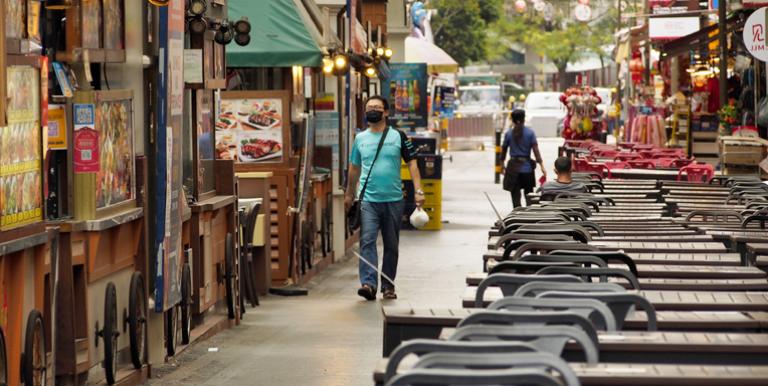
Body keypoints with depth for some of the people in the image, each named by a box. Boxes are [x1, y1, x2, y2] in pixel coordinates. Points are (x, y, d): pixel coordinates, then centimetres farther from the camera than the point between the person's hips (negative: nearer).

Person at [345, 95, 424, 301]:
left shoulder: (398, 137, 2)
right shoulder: (360, 139, 9)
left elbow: (412, 163, 0)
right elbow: (354, 168, 18)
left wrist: (418, 190, -10)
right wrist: (349, 194, 22)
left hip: (393, 199, 0)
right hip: (368, 200, 0)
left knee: (391, 245, 8)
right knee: (367, 241, -14)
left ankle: (388, 285, 18)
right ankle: (368, 283, -22)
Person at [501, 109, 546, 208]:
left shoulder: (508, 134, -1)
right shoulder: (530, 133, -3)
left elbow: (503, 151, 5)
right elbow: (536, 150, -8)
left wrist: (502, 166, 17)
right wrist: (542, 166, -7)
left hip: (513, 167, -1)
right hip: (527, 168, 1)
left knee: (515, 196, 2)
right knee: (529, 195, 15)